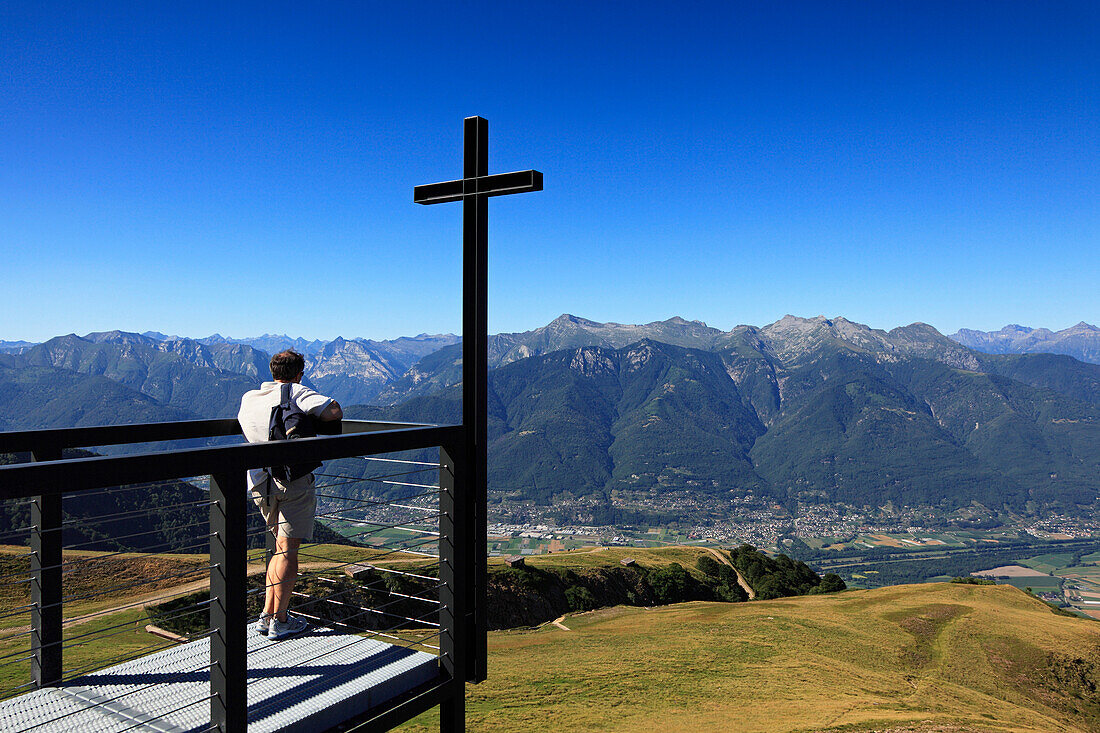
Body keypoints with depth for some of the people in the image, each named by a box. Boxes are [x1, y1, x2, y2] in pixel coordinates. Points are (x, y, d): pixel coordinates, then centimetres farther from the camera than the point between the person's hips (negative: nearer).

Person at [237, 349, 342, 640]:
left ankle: (267, 615, 20)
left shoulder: (248, 398, 12)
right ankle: (280, 621, 8)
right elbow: (335, 412, -20)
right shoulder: (297, 392, -7)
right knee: (287, 550, 2)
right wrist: (314, 418, 2)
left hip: (259, 482, 6)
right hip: (293, 480, -6)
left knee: (282, 547, 19)